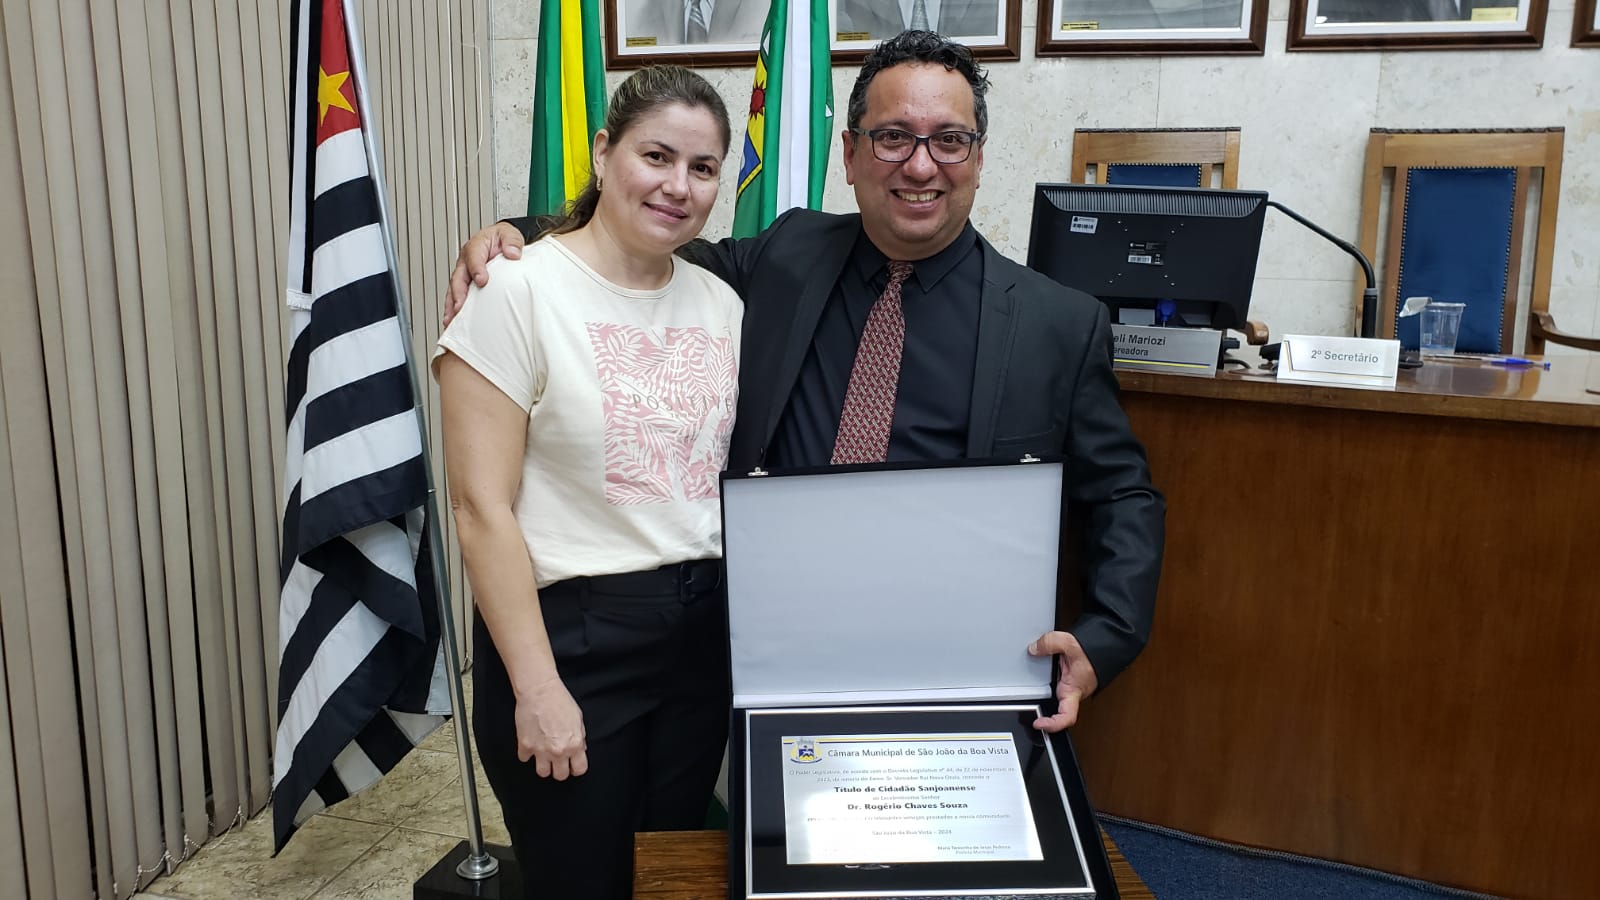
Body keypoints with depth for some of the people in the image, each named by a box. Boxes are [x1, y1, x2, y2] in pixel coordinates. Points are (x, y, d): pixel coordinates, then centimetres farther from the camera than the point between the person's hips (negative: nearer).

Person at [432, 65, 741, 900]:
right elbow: (482, 509, -14)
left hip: (704, 633, 6)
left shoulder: (722, 302, 5)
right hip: (571, 637, -5)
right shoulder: (520, 289, -11)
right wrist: (538, 689, -15)